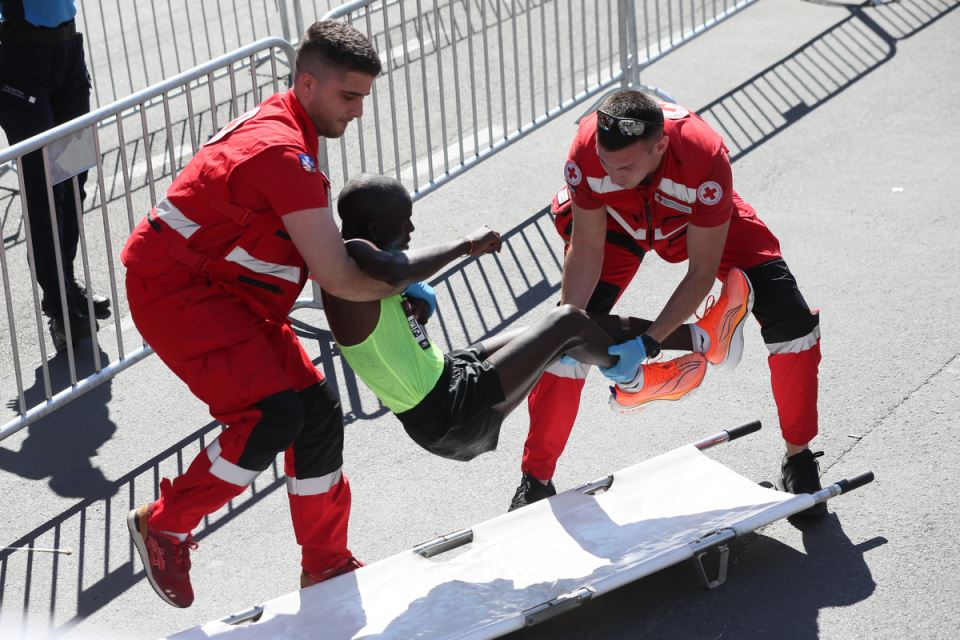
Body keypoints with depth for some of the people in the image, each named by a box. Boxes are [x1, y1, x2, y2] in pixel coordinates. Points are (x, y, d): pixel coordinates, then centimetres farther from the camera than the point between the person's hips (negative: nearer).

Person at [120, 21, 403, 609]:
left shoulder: (283, 123, 8)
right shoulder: (283, 152, -25)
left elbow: (318, 244, 19)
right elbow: (336, 278, -24)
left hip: (229, 294, 10)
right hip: (176, 290, -10)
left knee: (317, 410, 6)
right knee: (273, 415, -22)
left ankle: (325, 566, 19)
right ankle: (164, 525, -1)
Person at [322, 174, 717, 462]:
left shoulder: (362, 265, 6)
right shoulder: (350, 257, -24)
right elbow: (401, 269, -46)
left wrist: (416, 305, -5)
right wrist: (467, 245, -28)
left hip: (448, 375, 11)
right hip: (448, 419, -11)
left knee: (567, 327, 11)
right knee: (568, 323, -9)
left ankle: (696, 337, 23)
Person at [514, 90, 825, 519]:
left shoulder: (706, 160, -42)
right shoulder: (588, 151, -37)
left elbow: (701, 274, -31)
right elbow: (587, 249, -21)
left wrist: (649, 341, -37)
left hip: (698, 222, -1)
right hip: (616, 222, 1)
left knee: (791, 321, -14)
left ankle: (799, 455, 8)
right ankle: (535, 479, 4)